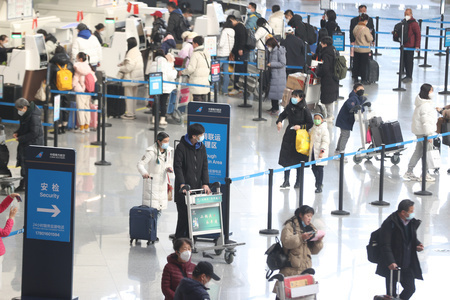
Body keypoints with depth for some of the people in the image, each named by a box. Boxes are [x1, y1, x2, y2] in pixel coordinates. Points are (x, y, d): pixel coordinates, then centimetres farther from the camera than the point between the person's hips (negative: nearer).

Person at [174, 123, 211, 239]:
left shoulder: (201, 147, 9)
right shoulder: (181, 147, -9)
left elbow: (204, 166, 9)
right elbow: (177, 167, -14)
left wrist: (205, 183, -3)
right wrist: (182, 184, -24)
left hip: (197, 187, 5)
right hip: (183, 189, -5)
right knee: (183, 215, -5)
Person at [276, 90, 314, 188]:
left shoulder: (304, 109, -15)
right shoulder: (289, 107, -1)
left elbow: (310, 124, -10)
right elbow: (283, 115, 17)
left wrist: (300, 126, -22)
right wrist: (279, 122, -1)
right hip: (289, 136, 4)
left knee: (298, 159, 6)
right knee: (286, 158, 4)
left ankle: (298, 181, 22)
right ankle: (286, 181, 13)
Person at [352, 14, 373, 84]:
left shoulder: (356, 27, 0)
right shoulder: (366, 29, -19)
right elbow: (370, 39, -14)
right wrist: (370, 35, 5)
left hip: (356, 49, 6)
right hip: (364, 49, -6)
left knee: (356, 64, 13)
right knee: (364, 64, 3)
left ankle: (355, 78, 19)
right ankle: (363, 79, 8)